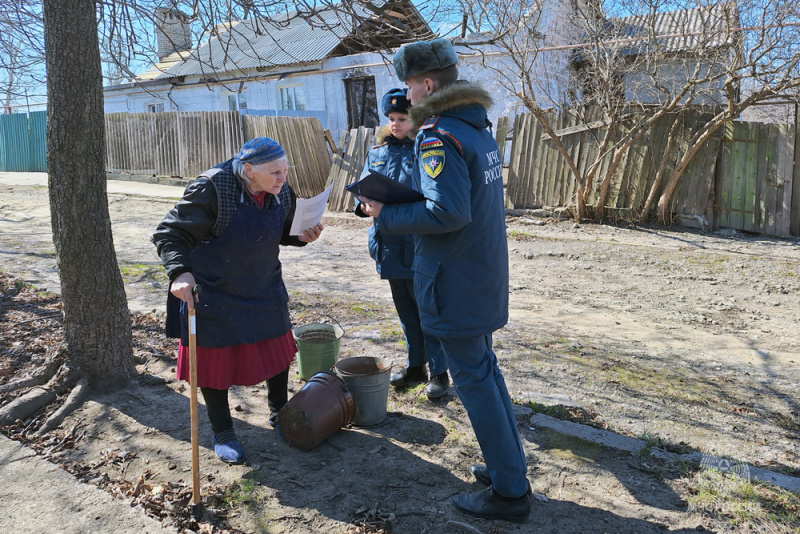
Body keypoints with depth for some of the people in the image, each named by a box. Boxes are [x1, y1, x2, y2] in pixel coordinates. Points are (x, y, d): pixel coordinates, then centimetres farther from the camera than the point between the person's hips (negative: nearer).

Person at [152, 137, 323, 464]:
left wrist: (301, 236, -9)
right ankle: (222, 433, 29)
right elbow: (169, 233, -18)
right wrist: (180, 271, -33)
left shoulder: (282, 194, -6)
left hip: (264, 291, 5)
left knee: (277, 351, 15)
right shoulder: (212, 190, -25)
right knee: (216, 360, 7)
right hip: (213, 295, -5)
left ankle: (279, 414, 41)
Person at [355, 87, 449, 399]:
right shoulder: (378, 152, 10)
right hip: (391, 247, 6)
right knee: (406, 312, 18)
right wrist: (366, 205, -13)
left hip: (421, 247, -6)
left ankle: (438, 373, 18)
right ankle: (415, 366, 33)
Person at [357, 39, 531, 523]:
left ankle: (510, 492, 12)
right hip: (486, 272, 9)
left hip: (455, 279, -9)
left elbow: (449, 213, -25)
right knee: (486, 369, 19)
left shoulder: (439, 136, -18)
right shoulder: (479, 127, 11)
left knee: (474, 380, 1)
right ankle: (510, 467, 31)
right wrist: (399, 199, 11)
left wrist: (387, 216, -13)